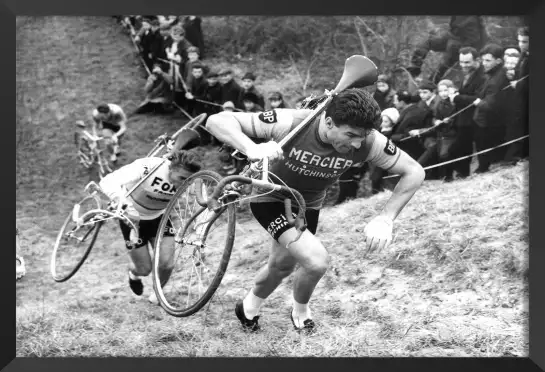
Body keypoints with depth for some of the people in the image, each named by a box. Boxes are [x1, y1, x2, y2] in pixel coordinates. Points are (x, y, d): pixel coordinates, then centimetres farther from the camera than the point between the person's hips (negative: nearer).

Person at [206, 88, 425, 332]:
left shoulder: (367, 141, -30)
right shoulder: (291, 124, -38)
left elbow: (414, 172, -19)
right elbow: (216, 121, -39)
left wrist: (385, 220, -30)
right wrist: (252, 149, -58)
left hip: (307, 204, 4)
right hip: (271, 199, -4)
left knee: (281, 266, 22)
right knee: (317, 261, -21)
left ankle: (249, 308, 54)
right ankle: (300, 312, 12)